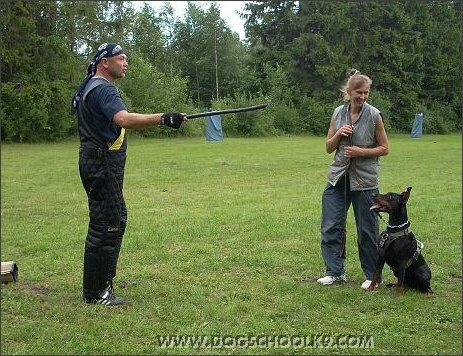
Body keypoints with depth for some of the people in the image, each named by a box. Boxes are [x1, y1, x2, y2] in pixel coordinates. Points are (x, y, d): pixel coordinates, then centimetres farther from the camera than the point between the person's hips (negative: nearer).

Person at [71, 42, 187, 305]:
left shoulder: (90, 87, 18)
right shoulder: (103, 89, -16)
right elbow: (124, 119, -35)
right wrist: (163, 118, -42)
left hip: (99, 163, 11)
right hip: (103, 164, -11)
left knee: (117, 219, 17)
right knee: (106, 224, -7)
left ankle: (101, 283, 25)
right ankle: (95, 292, 1)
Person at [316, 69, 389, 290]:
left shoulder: (374, 115, -6)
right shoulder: (338, 113, 4)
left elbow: (384, 148, -1)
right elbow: (329, 148, 9)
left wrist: (361, 151, -15)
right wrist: (338, 134, -10)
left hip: (364, 180, -3)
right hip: (338, 178, 4)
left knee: (367, 230, 4)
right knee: (330, 226, 2)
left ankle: (373, 276, 19)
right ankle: (336, 272, 15)